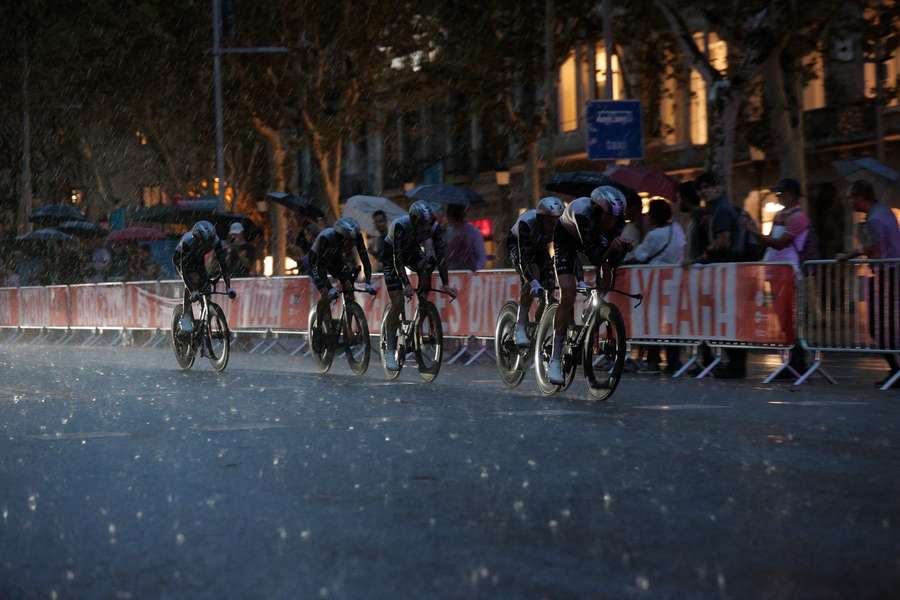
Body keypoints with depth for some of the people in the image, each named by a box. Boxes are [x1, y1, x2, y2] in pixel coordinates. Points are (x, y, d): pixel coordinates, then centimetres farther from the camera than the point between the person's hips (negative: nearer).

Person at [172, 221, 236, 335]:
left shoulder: (215, 241, -31)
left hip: (198, 261, 4)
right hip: (181, 260, -4)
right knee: (191, 282, -28)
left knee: (206, 284, -15)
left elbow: (223, 263, -25)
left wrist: (228, 287, -32)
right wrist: (192, 291, -49)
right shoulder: (188, 241, -41)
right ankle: (186, 318, -23)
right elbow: (184, 267, -41)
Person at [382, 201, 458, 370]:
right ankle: (390, 349, -3)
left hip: (412, 250, 4)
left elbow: (441, 255, -24)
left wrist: (446, 284, -32)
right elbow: (398, 258, -38)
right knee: (398, 302, -12)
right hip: (392, 253, -4)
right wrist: (406, 284, -47)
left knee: (427, 267, -31)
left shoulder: (434, 227, -26)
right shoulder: (401, 226, -37)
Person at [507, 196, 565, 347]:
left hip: (539, 247, 5)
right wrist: (534, 283, -55)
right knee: (532, 274, -29)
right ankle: (520, 327, -28)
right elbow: (523, 257, -44)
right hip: (516, 246, -5)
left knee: (549, 281, -14)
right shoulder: (526, 223, -40)